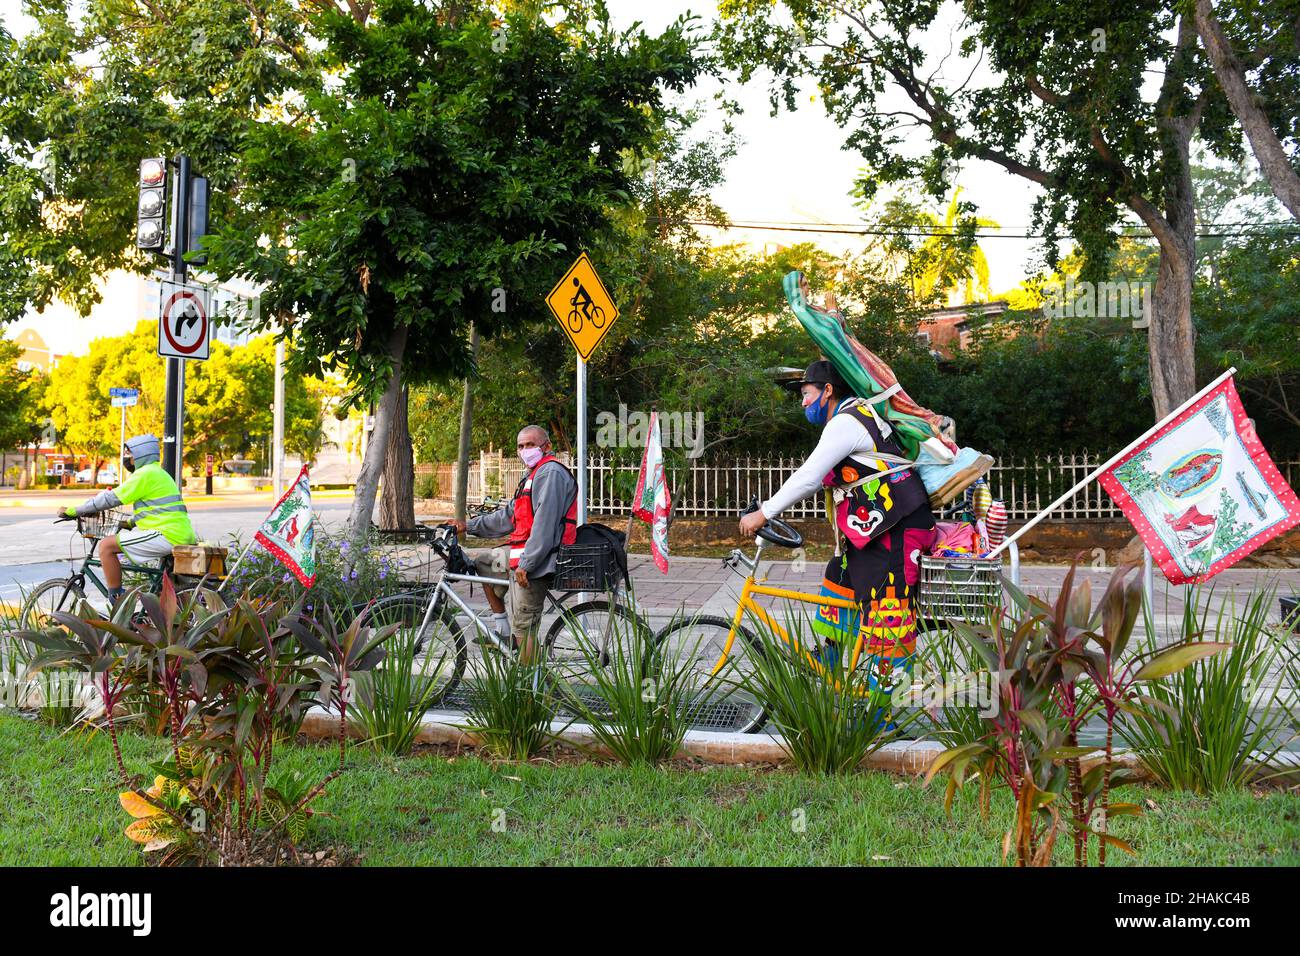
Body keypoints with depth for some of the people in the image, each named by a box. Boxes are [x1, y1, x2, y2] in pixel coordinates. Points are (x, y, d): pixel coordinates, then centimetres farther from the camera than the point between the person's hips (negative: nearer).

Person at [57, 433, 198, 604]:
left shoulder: (146, 473, -7)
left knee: (106, 545, -7)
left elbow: (111, 498, -9)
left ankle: (117, 601, -5)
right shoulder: (159, 473, 24)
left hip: (166, 535, -10)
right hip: (182, 536, 10)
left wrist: (73, 511, -2)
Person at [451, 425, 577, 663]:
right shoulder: (533, 475, 22)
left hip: (535, 561, -11)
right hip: (520, 555, 11)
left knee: (524, 629, -9)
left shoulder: (551, 473, -13)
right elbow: (509, 516, 26)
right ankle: (502, 630, 21)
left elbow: (544, 524, -22)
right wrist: (469, 526, 23)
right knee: (478, 560, 23)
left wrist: (525, 564, -23)